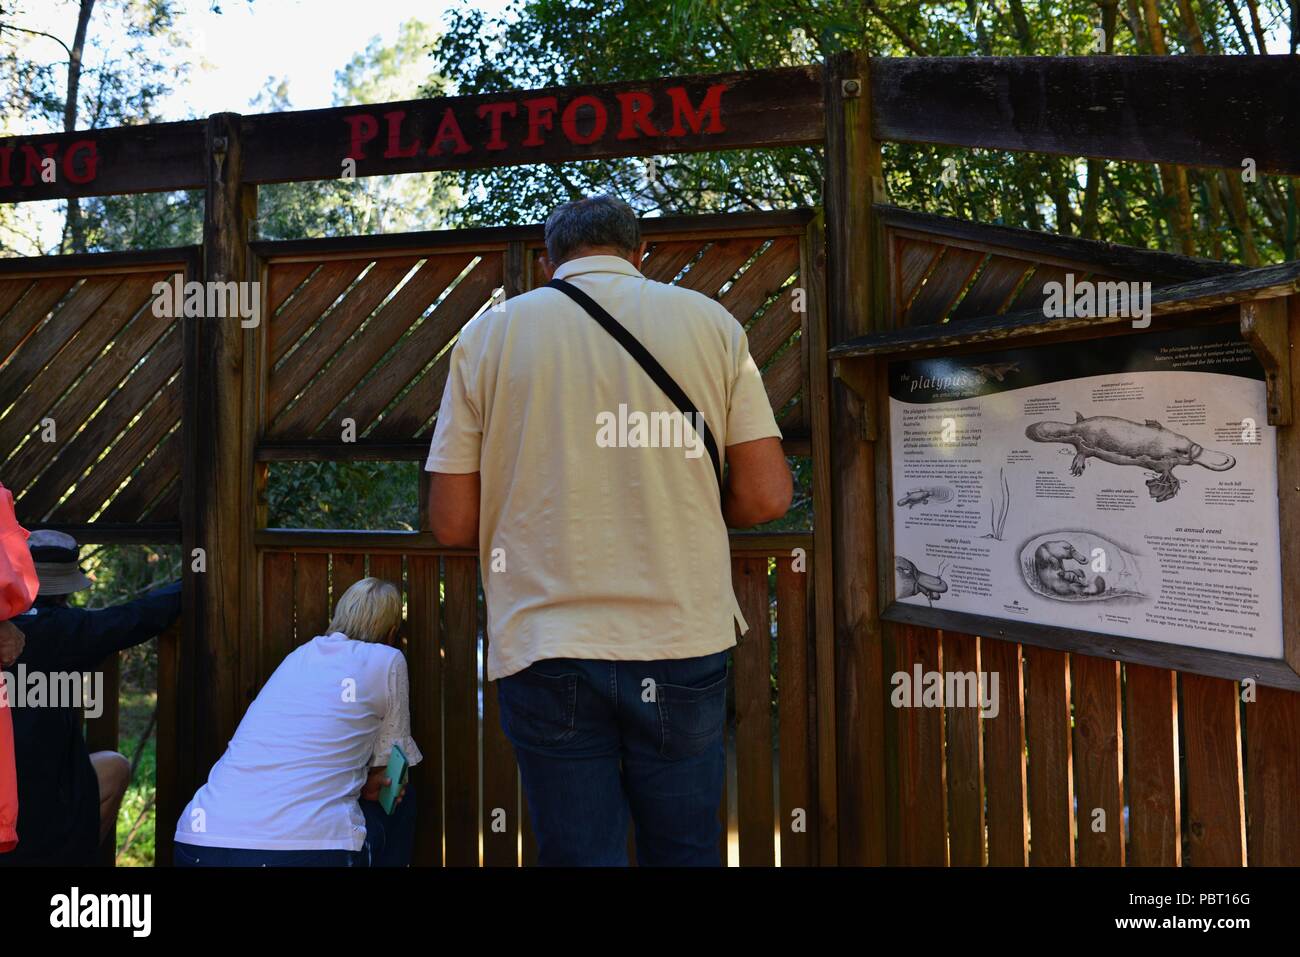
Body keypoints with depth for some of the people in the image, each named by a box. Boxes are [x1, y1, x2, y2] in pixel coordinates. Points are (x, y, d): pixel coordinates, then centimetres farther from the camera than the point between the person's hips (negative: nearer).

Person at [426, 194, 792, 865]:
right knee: (684, 850, 17)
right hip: (682, 643, 1)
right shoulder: (710, 321, 4)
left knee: (575, 852, 10)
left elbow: (451, 522, 1)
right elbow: (765, 496, 0)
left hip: (546, 654, -1)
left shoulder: (490, 332, 3)